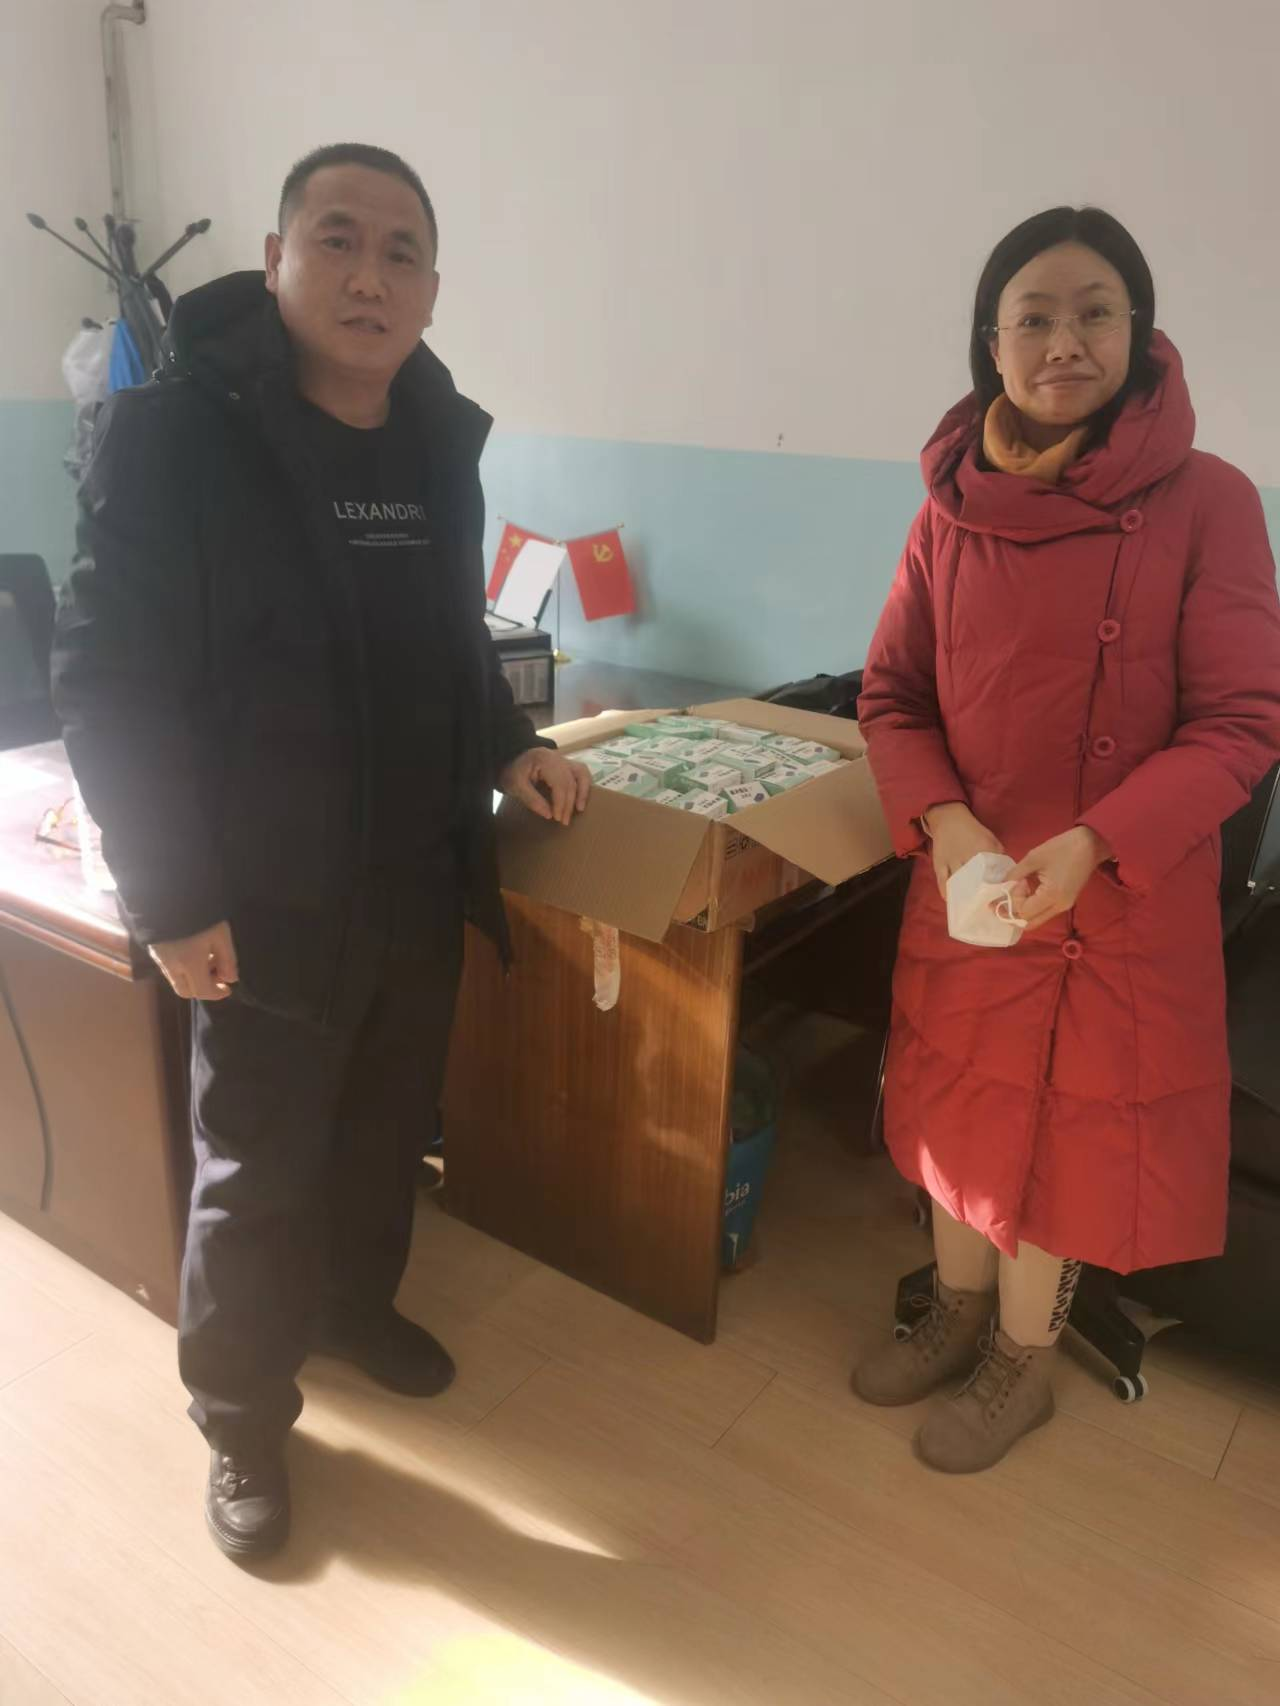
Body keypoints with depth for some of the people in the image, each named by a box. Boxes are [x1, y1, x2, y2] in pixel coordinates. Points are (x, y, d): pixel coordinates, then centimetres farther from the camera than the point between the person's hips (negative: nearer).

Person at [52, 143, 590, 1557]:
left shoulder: (441, 442, 6)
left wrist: (507, 749, 1)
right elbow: (106, 678, -15)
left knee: (389, 1129, 21)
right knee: (258, 1172, 8)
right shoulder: (172, 432, -13)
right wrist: (171, 897, -18)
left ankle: (357, 1308, 48)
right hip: (267, 898, -6)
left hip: (421, 881, 6)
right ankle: (241, 1418, 32)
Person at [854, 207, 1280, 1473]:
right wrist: (944, 820, -15)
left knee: (1071, 1128, 11)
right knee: (955, 1107, 17)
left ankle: (1022, 1361, 37)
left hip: (1125, 896, -3)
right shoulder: (953, 507, -1)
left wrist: (1095, 843, -24)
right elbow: (891, 694, 2)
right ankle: (957, 1314, 44)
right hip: (962, 879, 4)